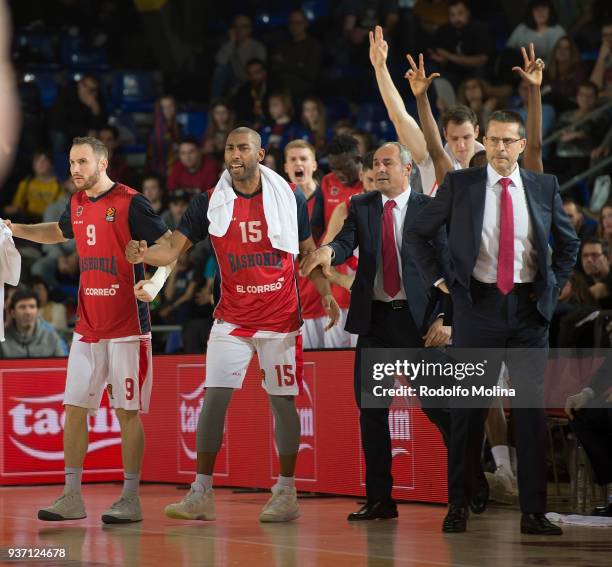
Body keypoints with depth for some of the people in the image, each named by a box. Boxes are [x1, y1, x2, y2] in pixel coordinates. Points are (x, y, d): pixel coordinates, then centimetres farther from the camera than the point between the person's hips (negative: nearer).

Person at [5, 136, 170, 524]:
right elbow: (59, 232, 33)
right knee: (74, 408, 4)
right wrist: (15, 229, 22)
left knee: (128, 411, -1)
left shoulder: (130, 202, -10)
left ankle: (131, 500, 5)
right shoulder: (78, 203, 11)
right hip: (88, 327, 7)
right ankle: (72, 498, 9)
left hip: (127, 326, -7)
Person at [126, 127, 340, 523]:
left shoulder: (289, 199, -2)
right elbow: (173, 248, -7)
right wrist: (144, 254, -29)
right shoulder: (210, 203, -2)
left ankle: (286, 494, 15)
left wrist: (326, 293, -4)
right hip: (233, 321, 1)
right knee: (215, 397, -7)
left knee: (283, 401, 4)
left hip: (281, 319, -1)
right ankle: (202, 495, -3)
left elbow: (308, 251, 8)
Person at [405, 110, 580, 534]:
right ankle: (458, 505, 9)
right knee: (468, 408, 2)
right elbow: (417, 235, 8)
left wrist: (554, 287, 8)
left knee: (532, 408, 2)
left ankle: (534, 512, 5)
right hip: (478, 305, -1)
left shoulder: (545, 188, 6)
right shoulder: (460, 184, 1)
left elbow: (569, 243, 18)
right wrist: (440, 280, 2)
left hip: (529, 308, 1)